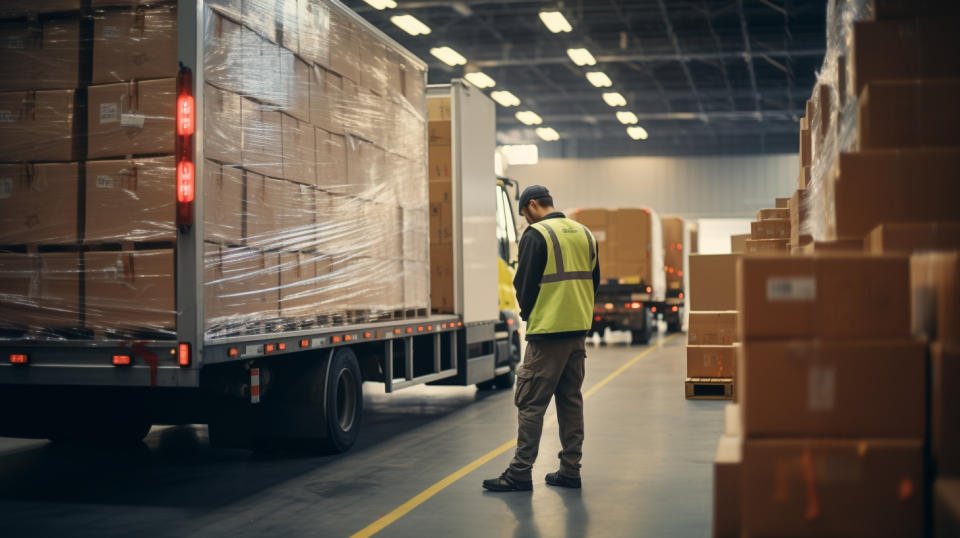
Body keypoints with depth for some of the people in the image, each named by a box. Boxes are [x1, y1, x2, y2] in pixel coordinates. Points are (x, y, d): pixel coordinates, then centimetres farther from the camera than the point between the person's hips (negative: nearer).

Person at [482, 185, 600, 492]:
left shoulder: (536, 235, -9)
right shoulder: (584, 233, 12)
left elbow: (525, 283, -9)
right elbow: (594, 280, 16)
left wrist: (528, 314, 9)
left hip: (547, 332, -7)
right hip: (579, 330, 7)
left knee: (530, 403, -3)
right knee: (571, 400, 13)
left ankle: (520, 472, -2)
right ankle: (570, 470, 16)